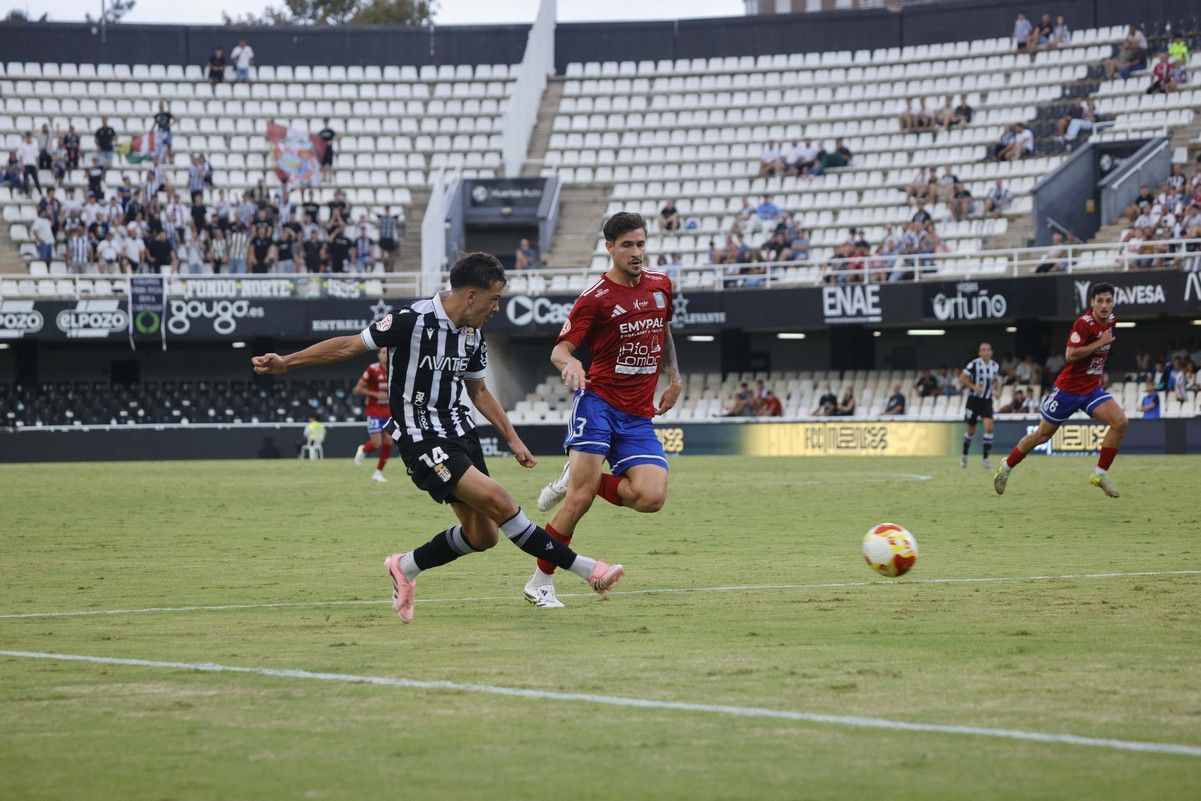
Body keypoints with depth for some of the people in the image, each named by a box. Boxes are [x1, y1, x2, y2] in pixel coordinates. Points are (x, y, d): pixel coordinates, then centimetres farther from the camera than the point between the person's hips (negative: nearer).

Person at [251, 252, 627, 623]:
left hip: (459, 429, 8)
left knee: (482, 535, 4)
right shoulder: (414, 320, -16)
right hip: (421, 438, -8)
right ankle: (585, 569, -18)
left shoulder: (473, 335, 6)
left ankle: (405, 567, 25)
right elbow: (352, 345, -8)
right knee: (498, 501, -21)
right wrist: (286, 362, -8)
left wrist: (512, 439, 18)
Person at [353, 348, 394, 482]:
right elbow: (358, 389, -11)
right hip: (374, 412, -5)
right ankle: (363, 450, 25)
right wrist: (376, 394, -19)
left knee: (388, 443, -2)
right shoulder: (372, 369, -12)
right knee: (376, 443, -11)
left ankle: (378, 472, 12)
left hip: (388, 412, 5)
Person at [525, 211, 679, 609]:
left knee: (651, 497, -16)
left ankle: (574, 480, 8)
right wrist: (568, 362, -32)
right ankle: (540, 582, -3)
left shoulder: (660, 285, 10)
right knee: (580, 498, -17)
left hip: (639, 416, 5)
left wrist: (674, 378, 23)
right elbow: (559, 349, -9)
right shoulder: (595, 297, -6)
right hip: (599, 402, -5)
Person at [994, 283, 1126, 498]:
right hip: (1068, 388, -6)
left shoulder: (1110, 321, 4)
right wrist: (1100, 343, -27)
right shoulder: (1084, 323, -21)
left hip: (1092, 388, 6)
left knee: (1120, 422, -16)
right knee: (1042, 435, 5)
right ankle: (1006, 467, 26)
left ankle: (1100, 474, -7)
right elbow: (1070, 355, -30)